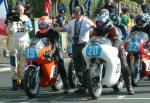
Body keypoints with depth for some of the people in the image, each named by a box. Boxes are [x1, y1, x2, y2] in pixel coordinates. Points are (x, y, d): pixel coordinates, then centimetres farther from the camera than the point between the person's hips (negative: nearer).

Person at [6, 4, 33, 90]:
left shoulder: (26, 18, 10)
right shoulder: (11, 18, 8)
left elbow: (30, 29, -5)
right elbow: (9, 31, -2)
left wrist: (23, 21, -17)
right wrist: (11, 22, -14)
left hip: (25, 42, 1)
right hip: (14, 42, -1)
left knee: (24, 62, -2)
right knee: (14, 63, -3)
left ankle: (23, 80, 4)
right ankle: (14, 81, -1)